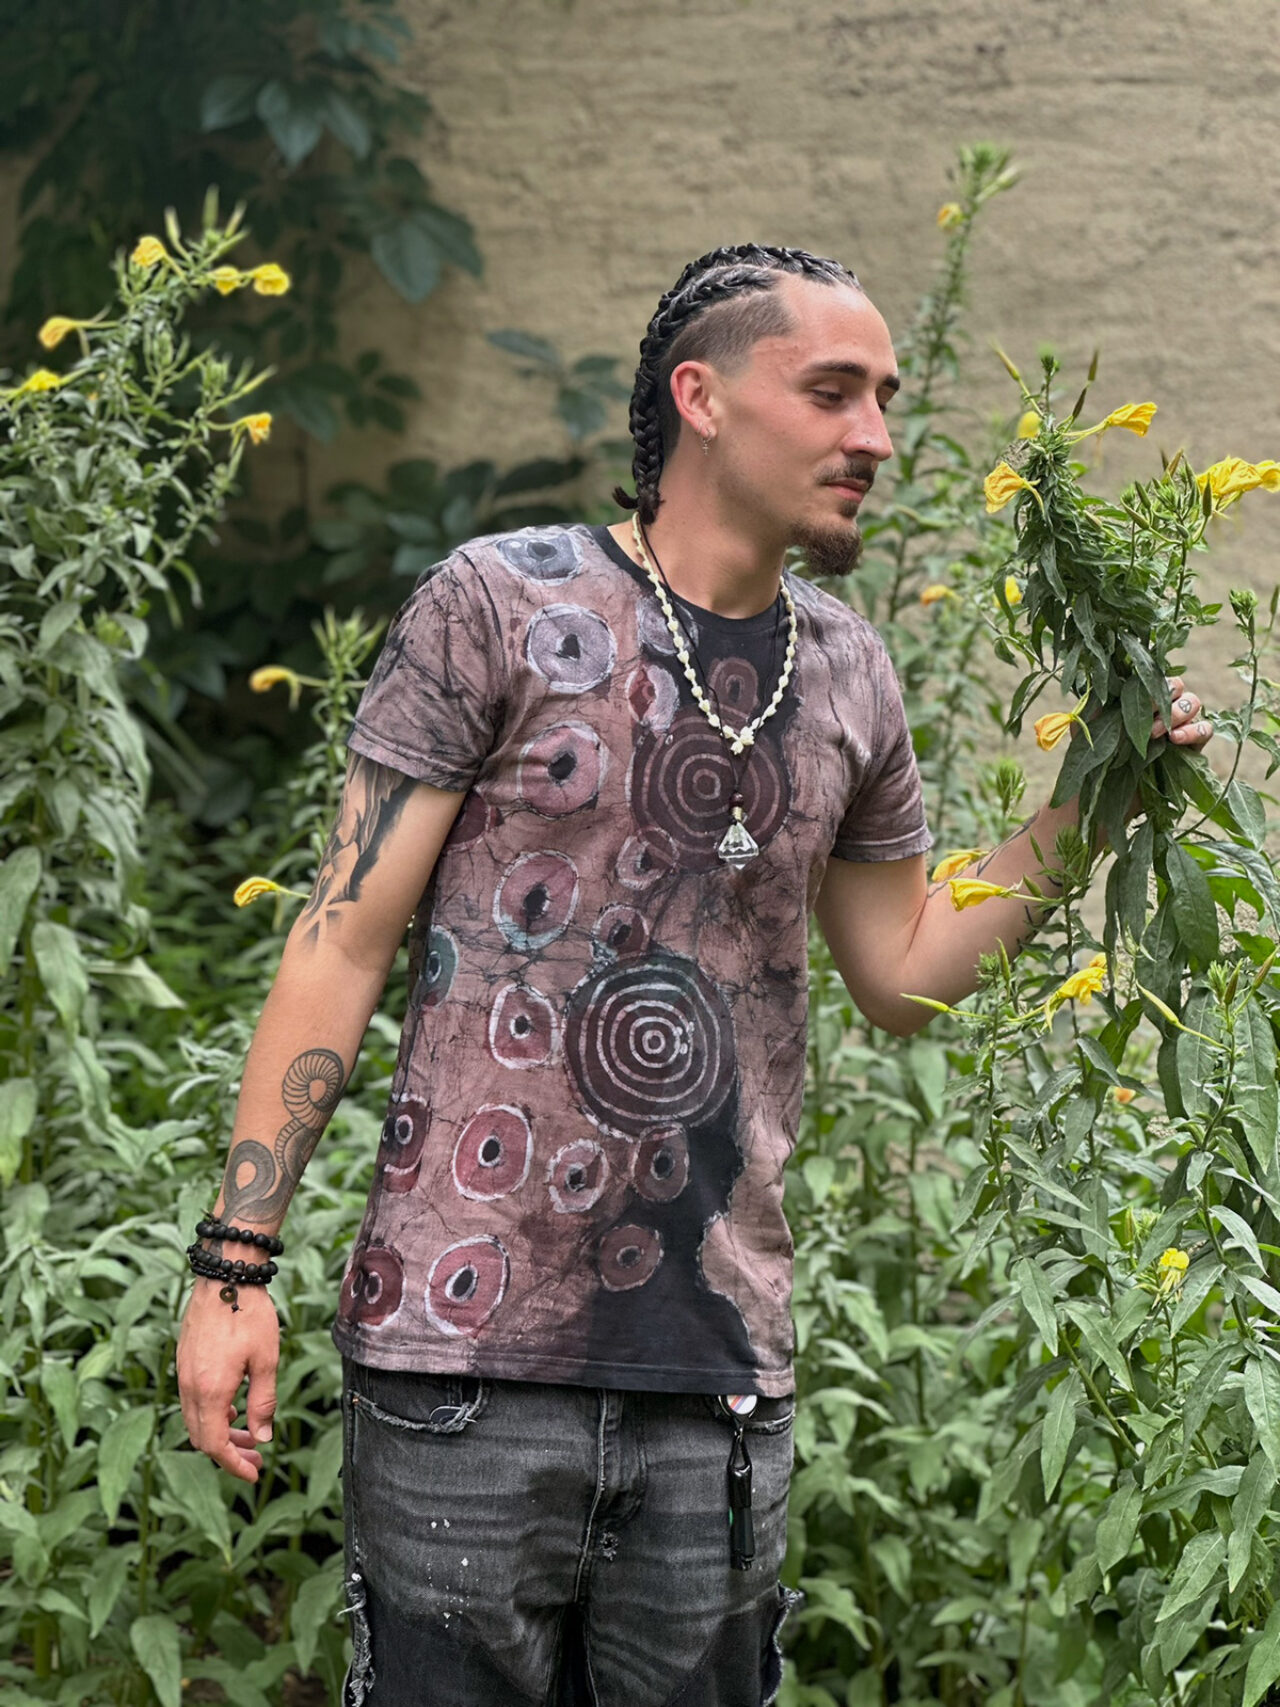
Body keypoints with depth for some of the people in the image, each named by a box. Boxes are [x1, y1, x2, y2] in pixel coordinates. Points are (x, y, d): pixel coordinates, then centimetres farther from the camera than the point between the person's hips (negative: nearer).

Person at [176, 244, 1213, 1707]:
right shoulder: (500, 603, -4)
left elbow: (903, 975, 20)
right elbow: (344, 939, -5)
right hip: (467, 1349, -4)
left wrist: (1080, 809, 8)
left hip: (720, 1369, 4)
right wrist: (233, 1263, -8)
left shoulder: (851, 679, 9)